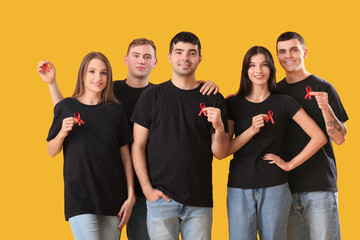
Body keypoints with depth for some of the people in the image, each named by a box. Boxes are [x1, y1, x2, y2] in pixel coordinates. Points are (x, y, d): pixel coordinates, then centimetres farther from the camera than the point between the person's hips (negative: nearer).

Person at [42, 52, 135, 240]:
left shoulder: (115, 111, 6)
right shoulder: (66, 107, 2)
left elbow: (125, 156, 7)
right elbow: (51, 151, 8)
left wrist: (130, 196, 2)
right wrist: (62, 132, -12)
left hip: (113, 197, 2)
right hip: (79, 196, -2)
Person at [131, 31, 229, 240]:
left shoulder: (213, 99, 6)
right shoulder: (152, 96, 3)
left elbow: (220, 154, 5)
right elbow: (138, 146, 2)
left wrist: (219, 128, -15)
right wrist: (147, 189, -7)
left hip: (200, 200, 1)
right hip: (161, 197, -1)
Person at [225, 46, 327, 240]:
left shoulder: (284, 103, 3)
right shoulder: (233, 104, 5)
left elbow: (319, 137, 1)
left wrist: (290, 164, -2)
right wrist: (251, 130, -14)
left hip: (274, 187, 0)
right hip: (239, 188, 0)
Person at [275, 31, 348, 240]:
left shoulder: (323, 89, -1)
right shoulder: (276, 91, 10)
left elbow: (340, 138, -5)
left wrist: (325, 108, -22)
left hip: (320, 185, -4)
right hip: (287, 184, 4)